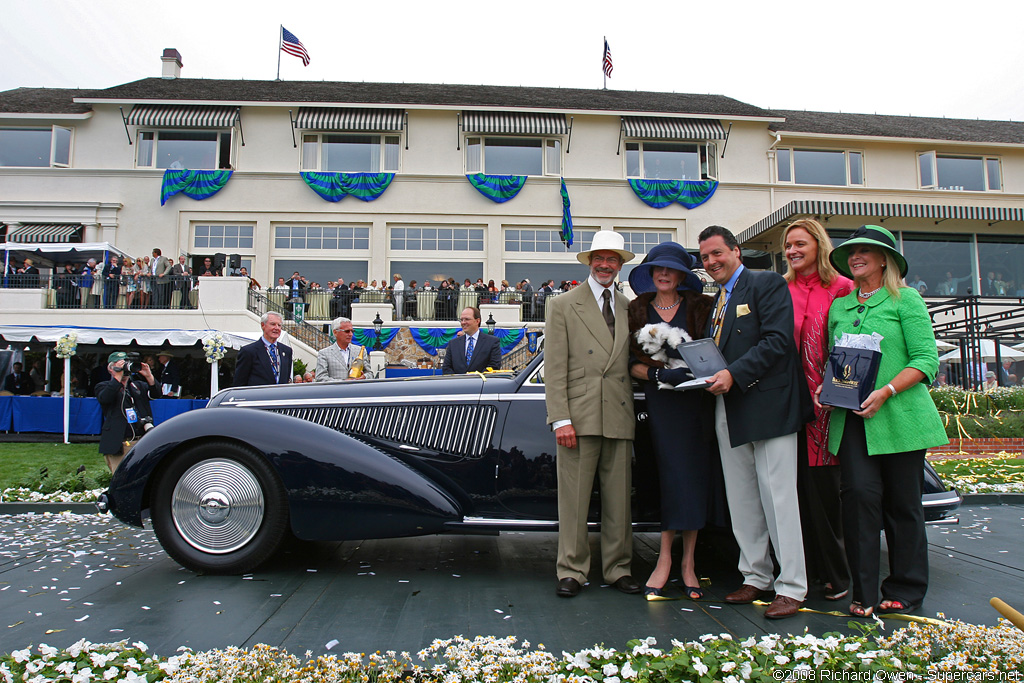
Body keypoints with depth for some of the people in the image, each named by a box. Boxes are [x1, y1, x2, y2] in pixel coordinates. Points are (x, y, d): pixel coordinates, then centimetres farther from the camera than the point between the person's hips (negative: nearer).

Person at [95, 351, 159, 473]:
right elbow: (104, 398, -14)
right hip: (119, 445, -4)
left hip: (143, 443, 4)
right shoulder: (103, 387, 9)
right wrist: (118, 376, -17)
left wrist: (149, 376, -11)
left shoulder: (139, 385, 20)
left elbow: (156, 394, 4)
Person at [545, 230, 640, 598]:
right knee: (573, 498, 0)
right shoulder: (564, 306, 4)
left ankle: (618, 568, 21)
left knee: (619, 498, 9)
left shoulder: (630, 308, 16)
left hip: (620, 417, 4)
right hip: (579, 417, -3)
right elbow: (554, 369, -2)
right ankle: (571, 571, 12)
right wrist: (561, 419, -11)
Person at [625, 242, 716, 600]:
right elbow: (632, 363, 3)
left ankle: (686, 561, 11)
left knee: (693, 477, 2)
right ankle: (667, 559, 2)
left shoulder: (700, 307, 9)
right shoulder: (638, 310, 9)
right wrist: (660, 373, -15)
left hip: (697, 399, 1)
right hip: (662, 402, -1)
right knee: (675, 476, -6)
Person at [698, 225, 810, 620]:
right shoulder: (715, 301, 20)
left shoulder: (767, 284, -3)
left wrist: (734, 375, -21)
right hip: (729, 412, 8)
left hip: (767, 405, -8)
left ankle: (791, 587, 5)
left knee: (778, 497, -4)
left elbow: (777, 339, -15)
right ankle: (756, 576, 22)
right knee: (741, 500, 11)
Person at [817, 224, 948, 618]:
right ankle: (864, 592, 2)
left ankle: (905, 590, 19)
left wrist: (886, 391, -17)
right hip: (851, 419, 3)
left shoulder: (905, 300, 3)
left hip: (898, 416, -3)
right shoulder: (839, 306, 16)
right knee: (859, 494, -8)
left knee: (902, 503, 3)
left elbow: (926, 359, -4)